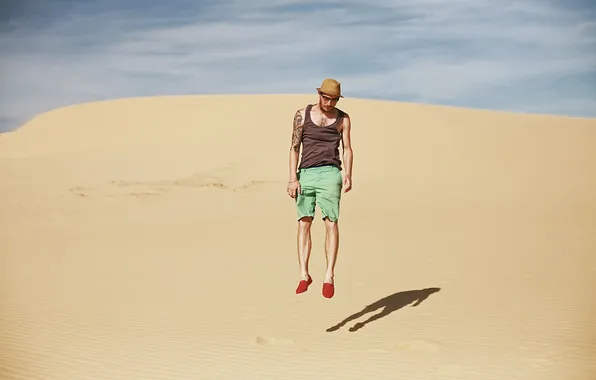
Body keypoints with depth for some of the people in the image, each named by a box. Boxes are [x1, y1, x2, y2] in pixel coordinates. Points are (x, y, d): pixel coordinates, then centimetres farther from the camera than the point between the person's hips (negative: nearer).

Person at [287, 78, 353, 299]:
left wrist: (348, 176, -12)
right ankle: (304, 275, 0)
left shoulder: (343, 119, 8)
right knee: (304, 223, -4)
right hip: (305, 174, 1)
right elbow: (294, 148, 4)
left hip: (329, 173, -1)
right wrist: (292, 179, -6)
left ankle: (329, 276, -13)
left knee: (331, 223, -12)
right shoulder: (302, 115, 6)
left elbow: (348, 149, 5)